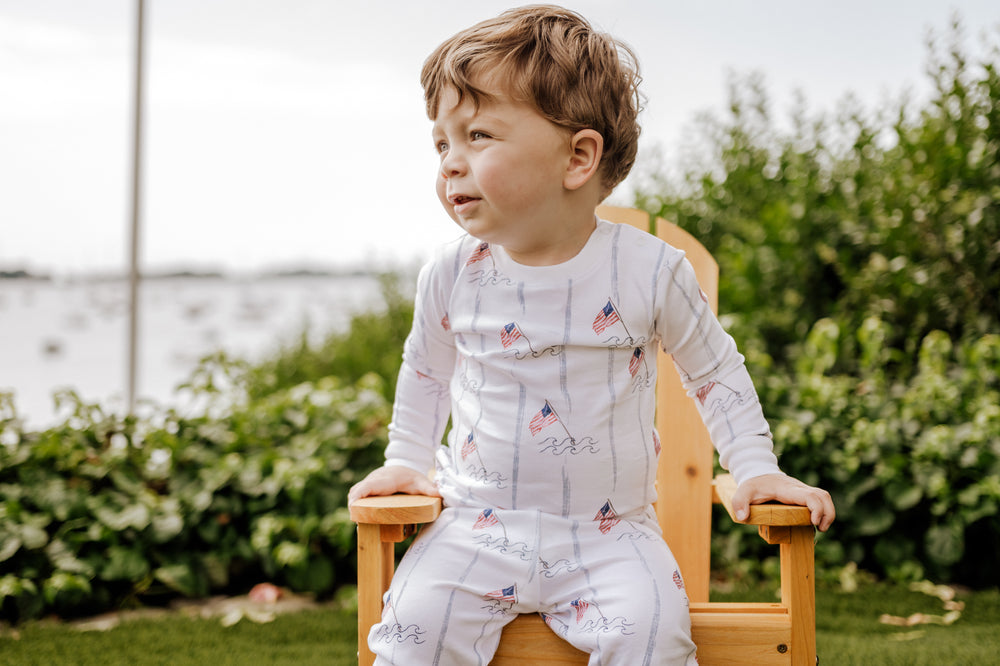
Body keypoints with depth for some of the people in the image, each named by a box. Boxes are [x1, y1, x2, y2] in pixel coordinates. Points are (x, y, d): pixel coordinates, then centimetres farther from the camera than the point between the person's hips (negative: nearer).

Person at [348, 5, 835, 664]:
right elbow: (426, 371, 19)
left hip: (609, 533, -1)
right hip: (482, 526, 2)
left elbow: (715, 371, 7)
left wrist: (756, 468, 3)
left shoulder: (650, 270, -8)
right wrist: (406, 462, 19)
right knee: (419, 611, -21)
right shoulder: (451, 276, -2)